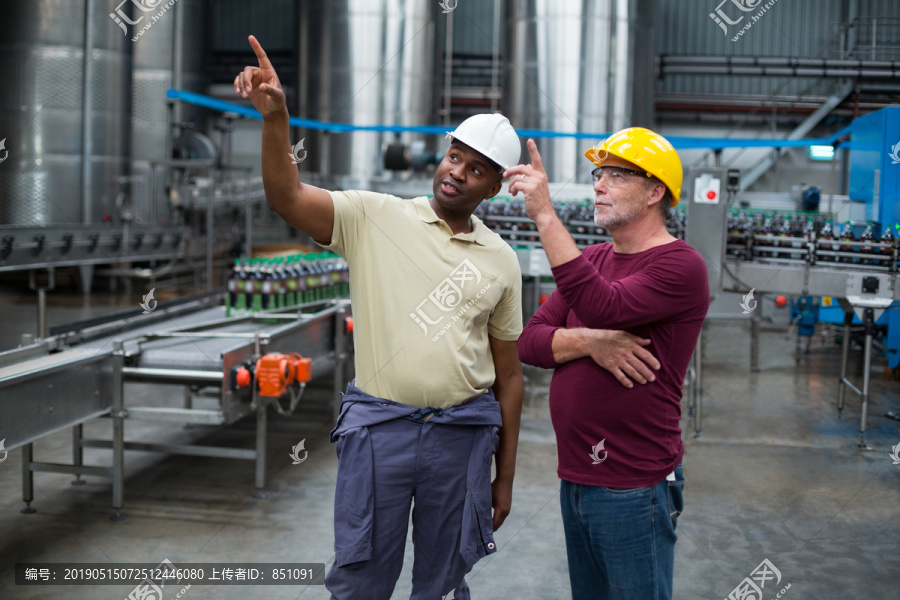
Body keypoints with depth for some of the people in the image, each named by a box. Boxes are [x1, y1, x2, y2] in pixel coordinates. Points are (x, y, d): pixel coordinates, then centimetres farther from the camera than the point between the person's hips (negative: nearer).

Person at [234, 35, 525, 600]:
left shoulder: (501, 260, 7)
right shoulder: (375, 217, 0)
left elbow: (509, 374, 10)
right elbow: (287, 198, -14)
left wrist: (505, 477, 10)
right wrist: (275, 117, -31)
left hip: (463, 434, 2)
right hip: (379, 426, -2)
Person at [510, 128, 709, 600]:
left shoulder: (680, 265, -12)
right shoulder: (592, 259, 12)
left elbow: (604, 308, -29)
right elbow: (529, 342, 5)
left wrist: (545, 216, -29)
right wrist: (590, 341, -16)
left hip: (632, 489, -7)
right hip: (575, 478, 7)